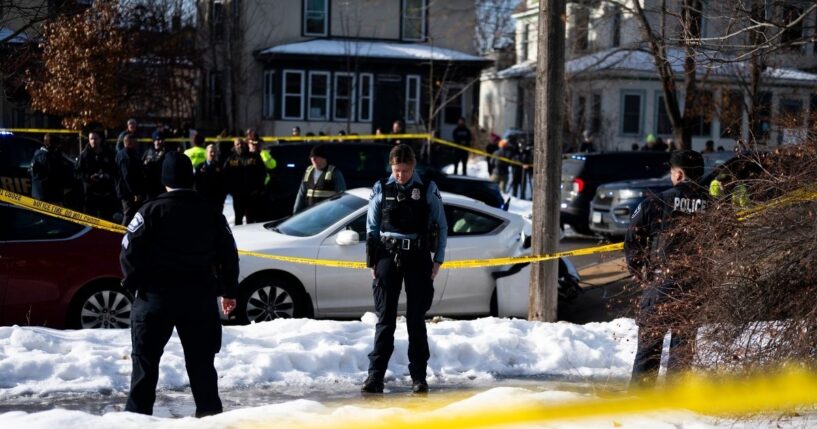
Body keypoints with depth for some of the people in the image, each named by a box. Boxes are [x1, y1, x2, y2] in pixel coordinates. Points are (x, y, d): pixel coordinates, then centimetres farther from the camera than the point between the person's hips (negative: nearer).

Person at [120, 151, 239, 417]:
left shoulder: (151, 211, -7)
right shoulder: (211, 213, 4)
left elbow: (129, 251, -10)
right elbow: (229, 255, 7)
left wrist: (133, 283, 4)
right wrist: (229, 291, 17)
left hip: (156, 295, -3)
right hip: (199, 296, 3)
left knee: (145, 357, 5)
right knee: (201, 359, 12)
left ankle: (138, 413, 3)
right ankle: (209, 411, 15)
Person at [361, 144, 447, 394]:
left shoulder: (428, 190, 2)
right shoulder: (381, 189, 5)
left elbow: (441, 227, 6)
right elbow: (371, 228, 8)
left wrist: (438, 260, 0)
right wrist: (372, 262, 3)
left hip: (418, 258, -1)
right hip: (388, 256, 1)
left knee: (416, 318, 4)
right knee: (385, 317, 0)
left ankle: (419, 376, 10)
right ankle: (376, 375, 0)